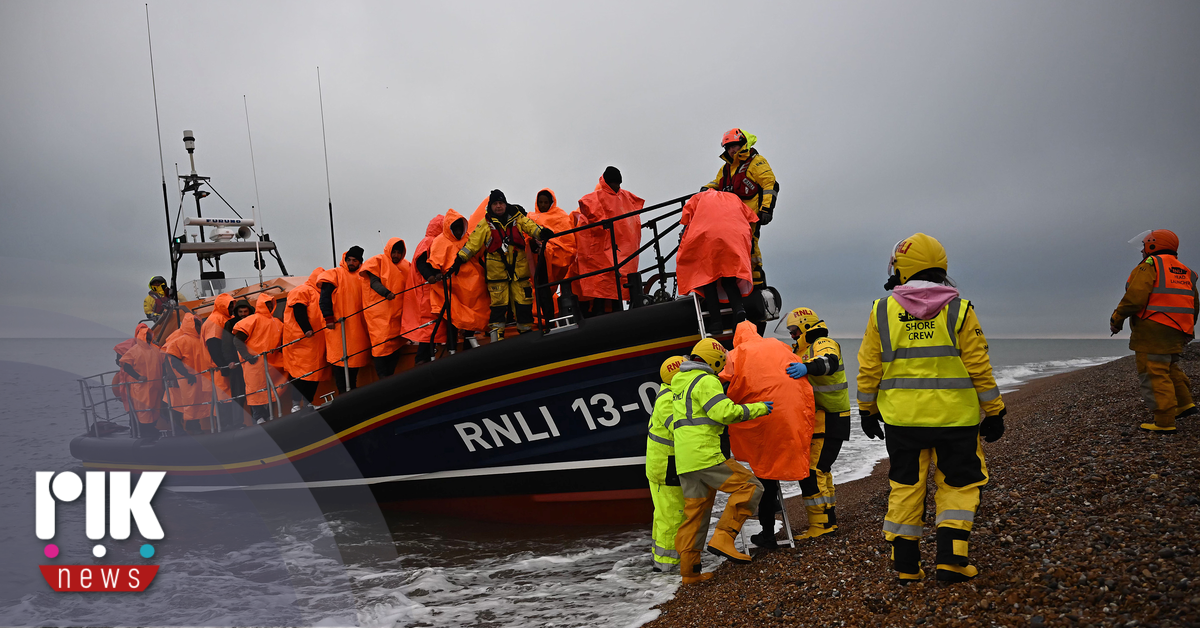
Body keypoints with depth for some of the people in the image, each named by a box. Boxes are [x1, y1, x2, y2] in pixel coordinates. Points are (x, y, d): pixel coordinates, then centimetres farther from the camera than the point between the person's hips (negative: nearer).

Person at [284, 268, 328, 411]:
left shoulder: (319, 295, 24)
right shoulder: (303, 291, -3)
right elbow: (298, 311, -15)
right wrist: (306, 329, -24)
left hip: (316, 341, 9)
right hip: (302, 340, -9)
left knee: (316, 371, 6)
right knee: (302, 372, -11)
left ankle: (307, 403, 13)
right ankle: (296, 404, -9)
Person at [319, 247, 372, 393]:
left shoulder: (361, 277, 14)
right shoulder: (335, 274, 0)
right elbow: (325, 298, -6)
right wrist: (329, 318, -15)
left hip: (358, 327, 5)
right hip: (339, 326, -5)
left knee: (355, 360, 8)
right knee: (340, 361, -6)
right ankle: (344, 394, -4)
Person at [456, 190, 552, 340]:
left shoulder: (517, 218, 5)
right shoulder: (486, 224, 3)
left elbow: (530, 227, -1)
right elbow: (473, 242, 3)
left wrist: (541, 233, -22)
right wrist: (460, 259, -2)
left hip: (518, 267, 1)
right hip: (496, 270, -1)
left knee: (523, 300, 3)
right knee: (498, 303, -2)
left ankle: (526, 331, 15)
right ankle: (496, 336, 3)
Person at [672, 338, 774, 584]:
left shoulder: (679, 381, 21)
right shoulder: (706, 381, -8)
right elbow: (725, 412, -18)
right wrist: (759, 408, -8)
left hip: (684, 460, 9)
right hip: (705, 454, -9)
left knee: (694, 512, 12)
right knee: (749, 487, -5)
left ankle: (689, 571, 12)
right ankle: (723, 539, -13)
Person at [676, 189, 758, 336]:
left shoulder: (697, 198, 28)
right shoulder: (734, 198, 35)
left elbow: (686, 223, 18)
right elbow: (751, 219, 32)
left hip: (706, 237, -2)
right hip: (735, 239, 2)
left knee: (708, 281, 5)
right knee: (729, 281, 9)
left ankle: (715, 322, -6)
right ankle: (738, 308, -18)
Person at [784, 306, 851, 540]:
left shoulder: (823, 344, -11)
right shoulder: (807, 350, 22)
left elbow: (829, 362, -35)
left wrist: (807, 367, -53)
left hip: (828, 422, -11)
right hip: (819, 422, 11)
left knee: (811, 471, -15)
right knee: (820, 471, 18)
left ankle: (821, 524, -12)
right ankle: (828, 519, 28)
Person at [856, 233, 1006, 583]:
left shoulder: (883, 311, 0)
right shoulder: (958, 310, -4)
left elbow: (869, 369, 3)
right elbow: (979, 368, -3)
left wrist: (867, 410, 14)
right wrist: (993, 413, 7)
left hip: (901, 418, 1)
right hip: (955, 416, -1)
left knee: (905, 485, 11)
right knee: (958, 485, 12)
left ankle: (905, 564, 14)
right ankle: (951, 559, 5)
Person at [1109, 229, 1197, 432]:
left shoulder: (1149, 266, -8)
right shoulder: (1185, 272, 17)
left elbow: (1134, 297, -19)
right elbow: (1194, 306, 21)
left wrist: (1116, 319, -8)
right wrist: (1187, 331, 32)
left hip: (1153, 331, -8)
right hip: (1176, 333, 9)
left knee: (1154, 375, -6)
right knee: (1168, 368, 25)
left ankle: (1164, 422, -8)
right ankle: (1184, 403, 18)